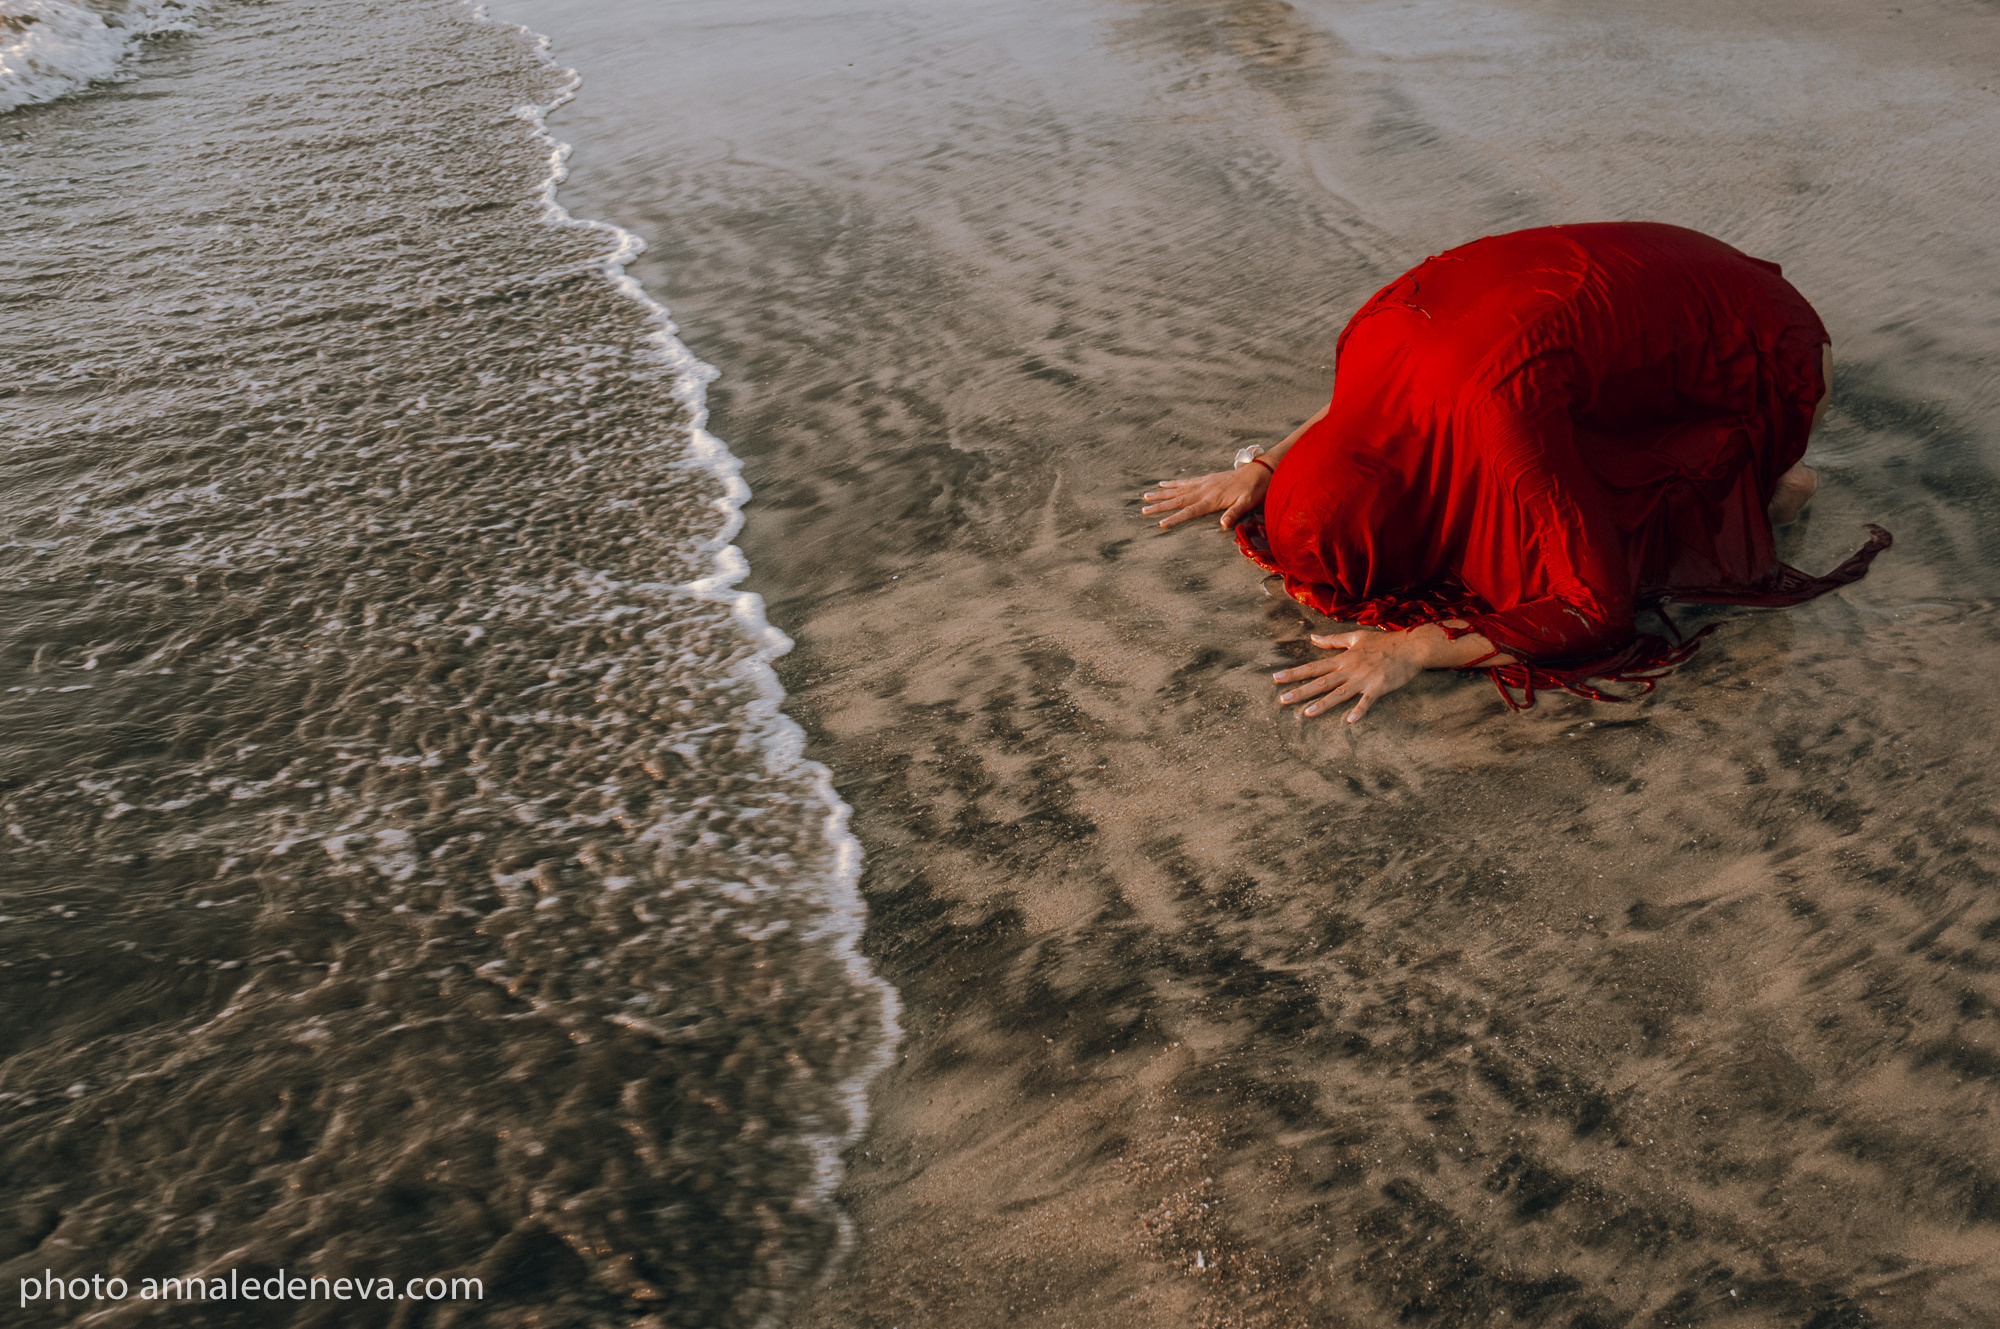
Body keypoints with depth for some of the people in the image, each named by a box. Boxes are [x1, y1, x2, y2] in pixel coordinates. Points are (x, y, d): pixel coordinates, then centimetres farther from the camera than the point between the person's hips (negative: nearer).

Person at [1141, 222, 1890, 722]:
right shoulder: (1378, 332, -23)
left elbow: (1597, 608, -35)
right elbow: (1351, 408, 5)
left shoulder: (1495, 406, -44)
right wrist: (1262, 467, -8)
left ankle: (1765, 482, 6)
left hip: (1763, 357, -6)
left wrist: (1416, 649, -41)